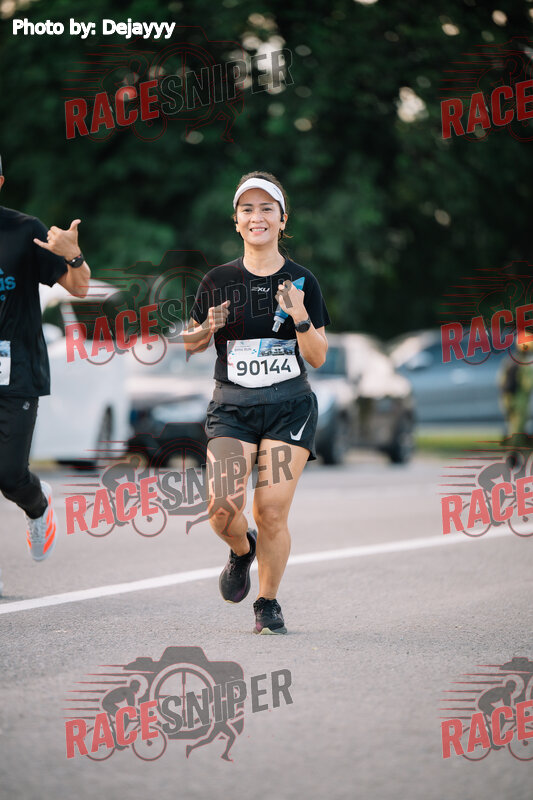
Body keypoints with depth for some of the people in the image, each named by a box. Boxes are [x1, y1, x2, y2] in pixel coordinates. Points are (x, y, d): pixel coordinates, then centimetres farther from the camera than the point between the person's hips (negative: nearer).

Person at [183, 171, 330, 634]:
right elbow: (190, 343, 13)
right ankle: (242, 550, 20)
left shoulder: (302, 281, 2)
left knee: (272, 512, -9)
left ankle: (268, 603, 13)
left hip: (290, 408, 0)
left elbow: (318, 358, 1)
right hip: (232, 408, 0)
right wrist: (207, 328, -9)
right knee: (223, 507, -16)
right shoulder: (219, 281, 3)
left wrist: (300, 317, -16)